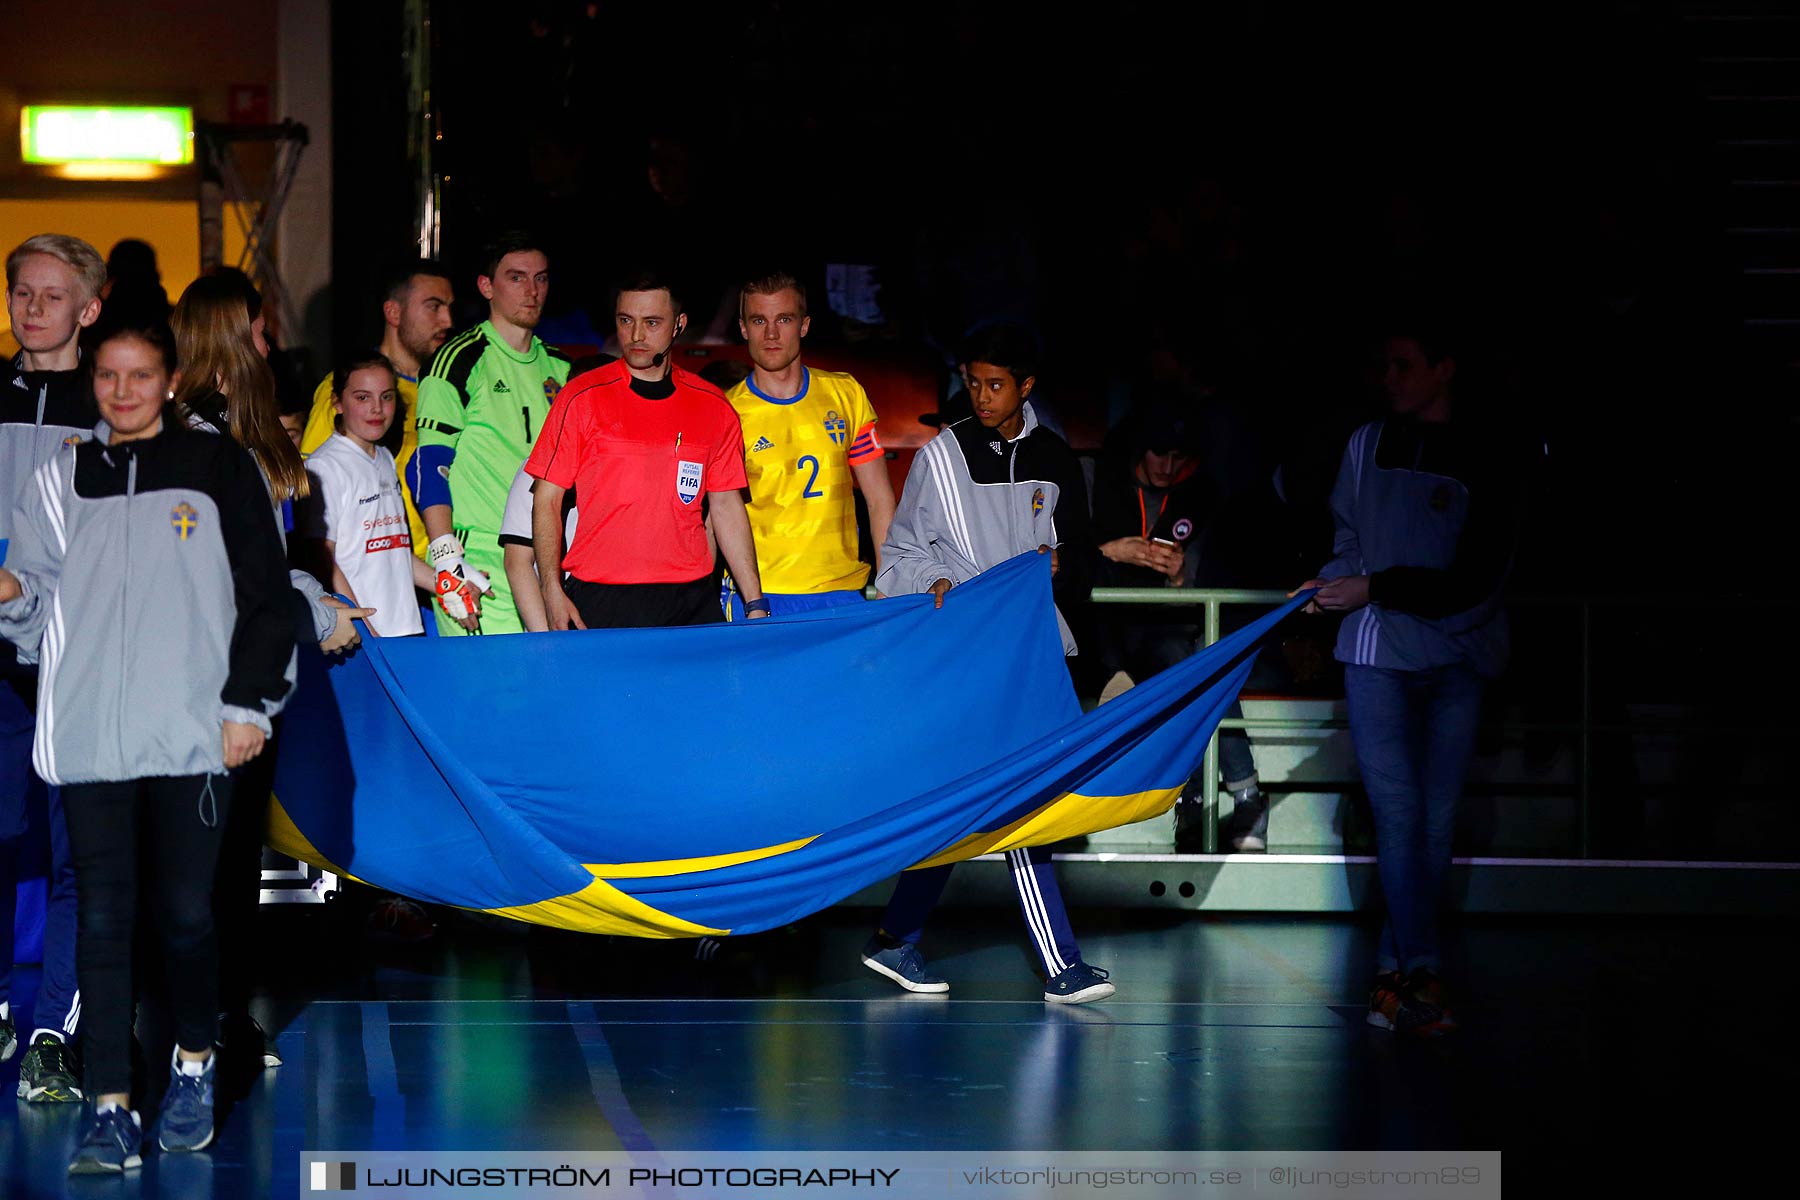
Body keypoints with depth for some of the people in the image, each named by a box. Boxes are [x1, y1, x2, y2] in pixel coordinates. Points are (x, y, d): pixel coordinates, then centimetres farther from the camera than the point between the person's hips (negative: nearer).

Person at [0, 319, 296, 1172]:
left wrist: (250, 703, 0)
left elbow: (266, 594, 7)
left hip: (193, 735, -2)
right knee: (103, 919, -3)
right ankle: (110, 1109, -2)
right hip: (87, 738, 2)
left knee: (186, 912, 0)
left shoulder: (217, 469, 7)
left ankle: (194, 1064, 24)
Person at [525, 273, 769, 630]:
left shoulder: (713, 406, 9)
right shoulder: (582, 398, 1)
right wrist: (552, 591, -9)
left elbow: (726, 507, 14)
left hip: (691, 601, 2)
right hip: (599, 604, -2)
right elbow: (547, 499, 1)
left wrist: (755, 602, 9)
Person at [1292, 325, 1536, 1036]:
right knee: (1399, 813, -10)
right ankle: (1421, 975, -13)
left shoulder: (1496, 459, -2)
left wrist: (1374, 589, -13)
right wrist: (1332, 587, -3)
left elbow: (1474, 581, -8)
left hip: (1456, 657, 0)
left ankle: (1392, 972, 6)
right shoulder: (1367, 445, 9)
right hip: (1377, 654, 1)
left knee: (1437, 820, 0)